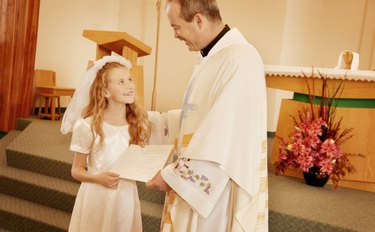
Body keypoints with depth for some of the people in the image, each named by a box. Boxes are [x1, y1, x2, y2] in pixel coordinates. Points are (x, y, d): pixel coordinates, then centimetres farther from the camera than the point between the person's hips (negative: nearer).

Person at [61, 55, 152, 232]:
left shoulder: (138, 123, -2)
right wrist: (98, 178, -22)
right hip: (96, 196, -3)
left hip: (126, 196, 3)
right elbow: (77, 170, -4)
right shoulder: (89, 126, -12)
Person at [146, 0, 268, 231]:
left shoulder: (239, 60, -22)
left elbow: (224, 139, -25)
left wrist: (173, 174, -18)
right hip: (201, 183, 9)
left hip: (219, 189, -9)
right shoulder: (212, 57, 8)